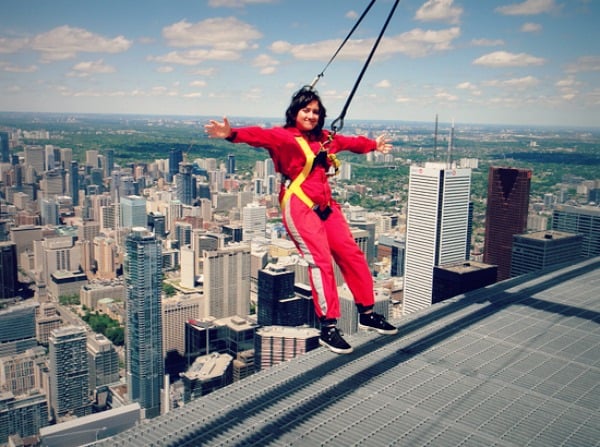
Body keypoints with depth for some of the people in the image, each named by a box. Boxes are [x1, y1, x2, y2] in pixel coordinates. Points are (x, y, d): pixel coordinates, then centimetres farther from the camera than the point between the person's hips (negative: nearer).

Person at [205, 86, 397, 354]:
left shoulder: (325, 138, 17)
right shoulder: (285, 136, -6)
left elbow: (350, 142, 35)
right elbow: (261, 136, -25)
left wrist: (374, 145, 51)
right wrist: (232, 134, -44)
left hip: (325, 205, 8)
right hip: (299, 206, -8)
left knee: (351, 254, 8)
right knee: (320, 260, -14)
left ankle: (367, 314, 22)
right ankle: (328, 328, -6)